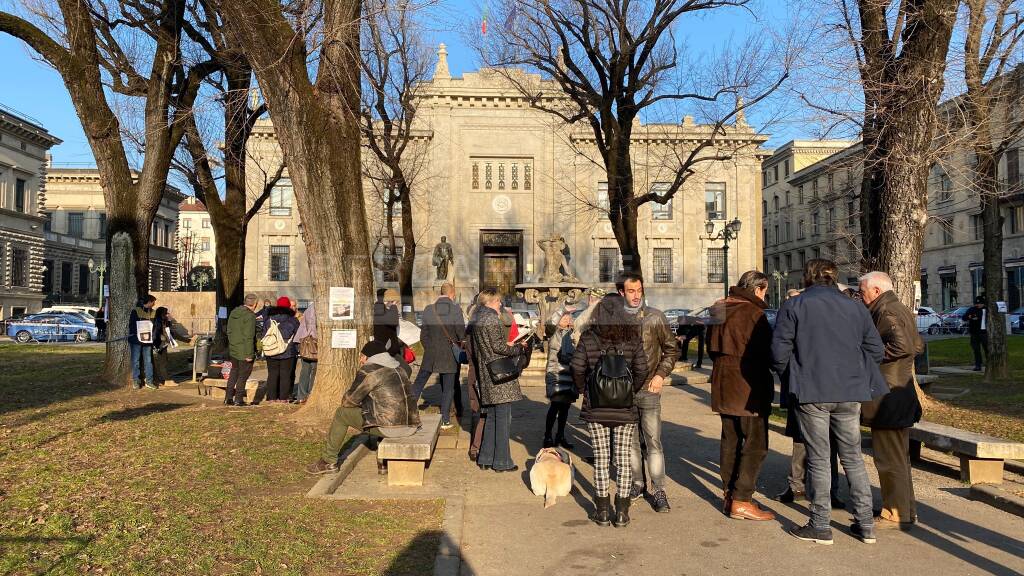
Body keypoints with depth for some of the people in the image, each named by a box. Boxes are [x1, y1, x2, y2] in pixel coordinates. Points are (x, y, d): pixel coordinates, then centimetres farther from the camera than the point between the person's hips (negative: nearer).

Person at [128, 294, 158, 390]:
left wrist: (152, 337, 2)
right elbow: (131, 325, -5)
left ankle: (149, 381, 9)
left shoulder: (153, 313, 9)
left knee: (148, 361, 4)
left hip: (148, 341, 4)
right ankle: (136, 381, 10)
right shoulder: (136, 311, -5)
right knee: (135, 361, 3)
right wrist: (134, 336, -13)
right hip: (136, 340, -4)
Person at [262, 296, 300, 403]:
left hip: (272, 353, 2)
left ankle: (271, 397, 9)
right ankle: (283, 397, 3)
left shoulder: (269, 319, 2)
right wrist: (297, 350, 14)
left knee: (272, 375, 8)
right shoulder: (293, 320, -3)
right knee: (285, 375, 3)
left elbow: (263, 335, 7)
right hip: (288, 353, -2)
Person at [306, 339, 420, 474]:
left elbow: (348, 400, -1)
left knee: (341, 413, 11)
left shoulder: (368, 371, -6)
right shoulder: (401, 367, 15)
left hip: (388, 427, -7)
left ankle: (329, 461, 23)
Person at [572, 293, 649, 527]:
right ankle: (621, 513, 13)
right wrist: (631, 391, 10)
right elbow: (641, 371, -7)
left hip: (596, 408, 0)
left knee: (601, 458, 9)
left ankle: (602, 512, 15)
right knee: (623, 458, 9)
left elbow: (577, 369, -7)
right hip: (625, 409, 0)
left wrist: (583, 391, 11)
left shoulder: (588, 338, -5)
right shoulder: (633, 338, -4)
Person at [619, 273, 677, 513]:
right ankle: (637, 484, 27)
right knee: (631, 440, 13)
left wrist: (661, 374, -7)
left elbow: (672, 348, 4)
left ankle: (659, 491, 4)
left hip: (648, 388, -2)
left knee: (653, 441, -4)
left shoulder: (655, 317, -2)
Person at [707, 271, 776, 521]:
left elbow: (711, 347, 17)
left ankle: (728, 493, 22)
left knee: (730, 440, 16)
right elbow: (765, 351, -13)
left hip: (723, 385, 8)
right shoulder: (753, 312, -15)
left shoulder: (719, 309, 10)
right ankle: (741, 501, -3)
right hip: (748, 387, -8)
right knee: (755, 444, -1)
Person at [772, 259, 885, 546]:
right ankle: (865, 523, 20)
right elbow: (876, 350, 8)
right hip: (850, 394, 4)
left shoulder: (793, 306, -4)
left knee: (818, 460, 5)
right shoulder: (855, 307, 8)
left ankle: (821, 526, 11)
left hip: (811, 393, -3)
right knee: (853, 457, 15)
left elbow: (780, 350, -9)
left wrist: (789, 377, 8)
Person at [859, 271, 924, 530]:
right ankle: (906, 510, 26)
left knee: (889, 458, -2)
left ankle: (896, 514, 6)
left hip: (888, 396, -10)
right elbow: (918, 346, 20)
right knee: (898, 456, 18)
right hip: (902, 392, 10)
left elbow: (902, 345, -28)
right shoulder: (902, 309, 16)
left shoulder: (886, 312, -15)